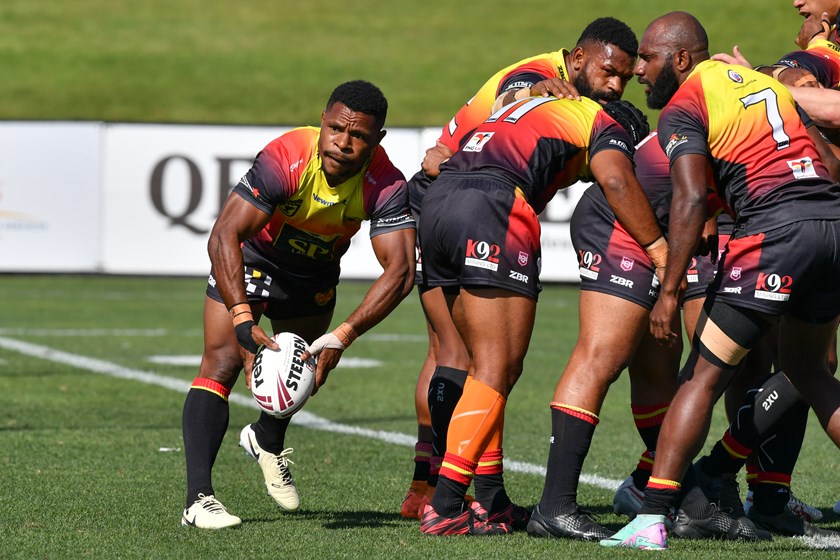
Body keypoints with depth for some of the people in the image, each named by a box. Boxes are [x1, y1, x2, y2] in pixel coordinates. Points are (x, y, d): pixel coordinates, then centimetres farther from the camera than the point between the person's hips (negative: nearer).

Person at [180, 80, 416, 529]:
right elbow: (224, 236, -41)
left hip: (316, 273, 4)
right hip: (254, 259, -4)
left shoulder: (385, 185, -31)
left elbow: (400, 271, -35)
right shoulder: (286, 159, -39)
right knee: (223, 361, -18)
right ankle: (198, 497, -24)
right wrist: (243, 320, -53)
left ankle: (267, 441, 52)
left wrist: (342, 338, -47)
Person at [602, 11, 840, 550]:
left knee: (703, 378, -1)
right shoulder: (768, 83, 24)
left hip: (775, 228, -7)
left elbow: (692, 201, -11)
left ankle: (652, 518, -5)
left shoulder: (682, 109, 2)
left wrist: (669, 292, -11)